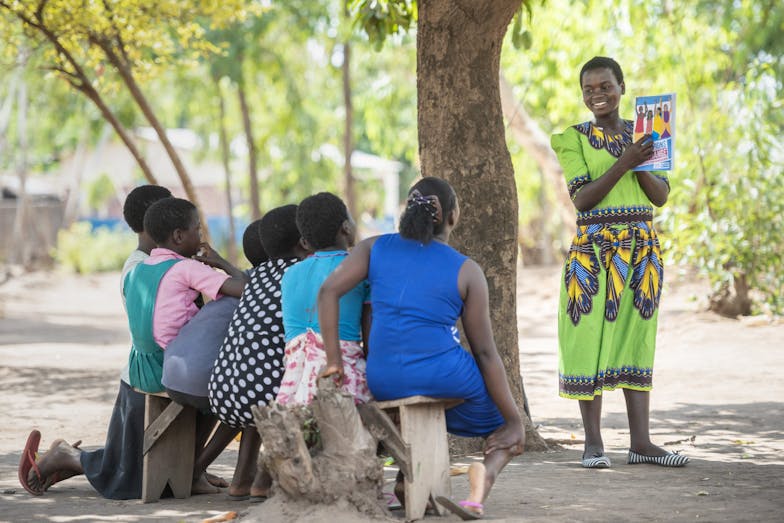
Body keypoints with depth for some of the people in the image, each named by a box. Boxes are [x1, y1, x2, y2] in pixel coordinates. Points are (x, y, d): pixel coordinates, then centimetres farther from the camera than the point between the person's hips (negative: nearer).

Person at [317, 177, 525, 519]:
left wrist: (333, 359, -3)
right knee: (508, 428, 21)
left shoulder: (375, 248, 6)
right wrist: (514, 420, 4)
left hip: (384, 383, 4)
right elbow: (484, 352, -2)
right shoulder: (467, 271, -1)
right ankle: (486, 473, -11)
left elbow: (329, 291, -8)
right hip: (445, 376, -4)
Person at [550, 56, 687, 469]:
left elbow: (661, 196, 4)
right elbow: (582, 199, -12)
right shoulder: (574, 139, 0)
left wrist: (641, 165, -13)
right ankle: (593, 443, 2)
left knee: (637, 340, 5)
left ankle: (640, 442, 8)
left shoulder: (641, 135, 11)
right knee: (590, 340, -5)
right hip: (593, 249, -4)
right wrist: (623, 163, -21)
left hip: (642, 247, 4)